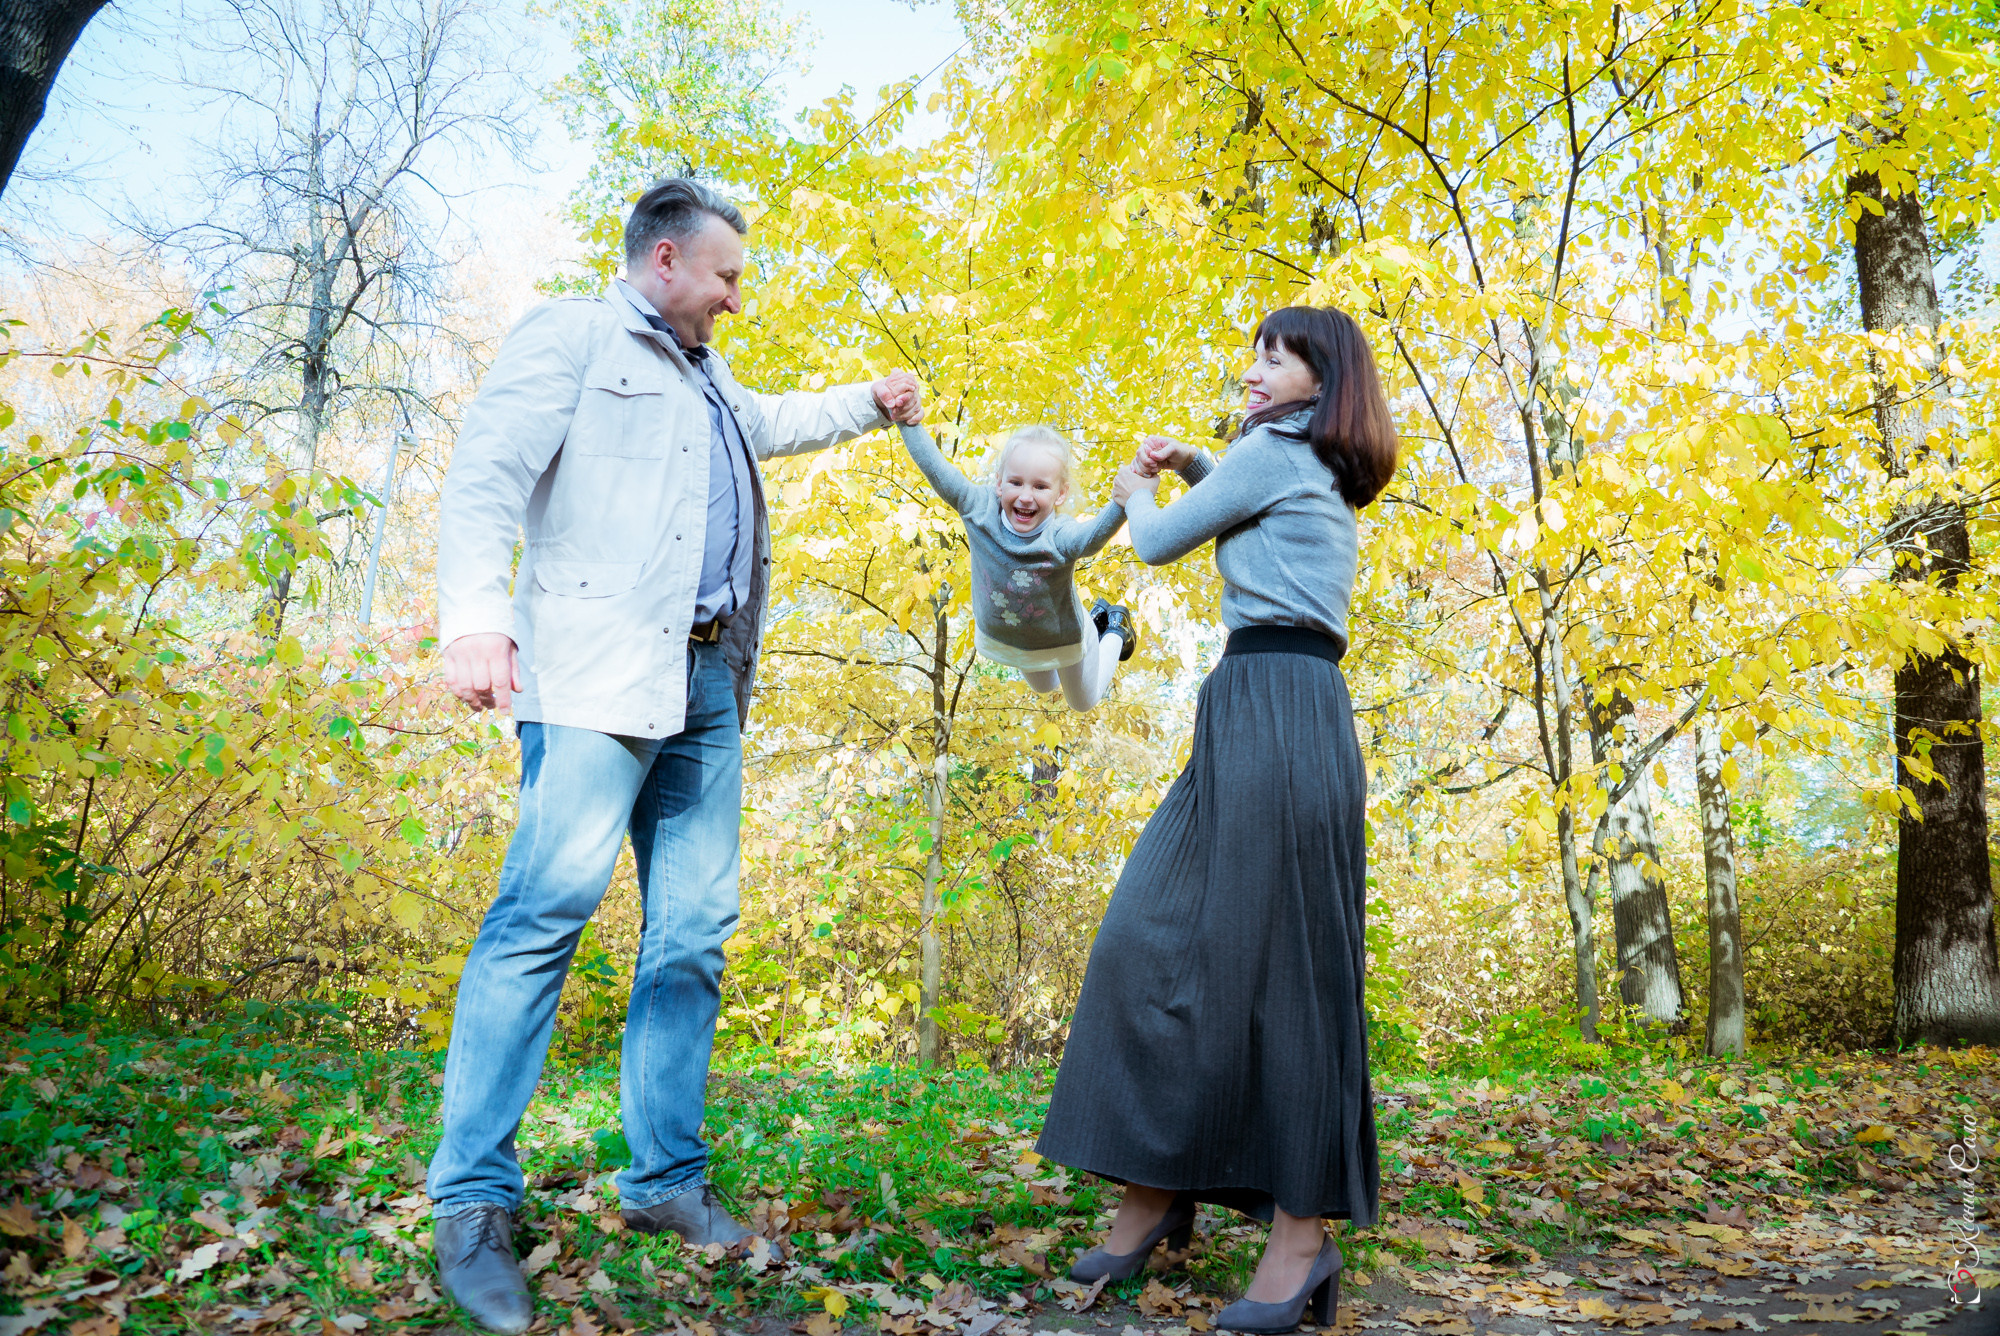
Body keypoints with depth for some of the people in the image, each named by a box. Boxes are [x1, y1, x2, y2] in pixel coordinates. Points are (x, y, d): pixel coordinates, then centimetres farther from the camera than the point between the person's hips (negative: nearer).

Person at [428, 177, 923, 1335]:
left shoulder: (710, 380, 30)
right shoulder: (572, 337, 5)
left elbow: (775, 424, 53)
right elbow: (490, 472, -9)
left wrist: (870, 404, 49)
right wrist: (476, 612, -23)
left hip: (708, 685, 8)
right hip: (599, 672, -8)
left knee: (694, 931, 5)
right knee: (549, 908, -15)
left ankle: (667, 1181, 13)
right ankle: (474, 1204, -8)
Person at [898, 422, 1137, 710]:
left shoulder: (1061, 537, -43)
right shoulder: (980, 510, -32)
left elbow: (1094, 535, -65)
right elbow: (934, 467, -34)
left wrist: (1123, 502, -82)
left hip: (1062, 642, -4)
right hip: (1000, 638, 4)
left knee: (1084, 701, 30)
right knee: (1043, 688, 38)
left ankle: (1115, 629, 51)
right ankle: (1096, 616, 56)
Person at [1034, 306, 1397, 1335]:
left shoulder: (1270, 452, -2)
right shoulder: (1324, 477, 25)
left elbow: (1157, 543, 4)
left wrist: (1136, 491, 24)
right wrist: (1184, 463, 30)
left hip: (1275, 708, -10)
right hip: (1266, 713, 10)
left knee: (1273, 961, -8)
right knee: (1157, 934, 6)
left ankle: (1303, 1232, -2)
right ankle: (1155, 1186, 12)